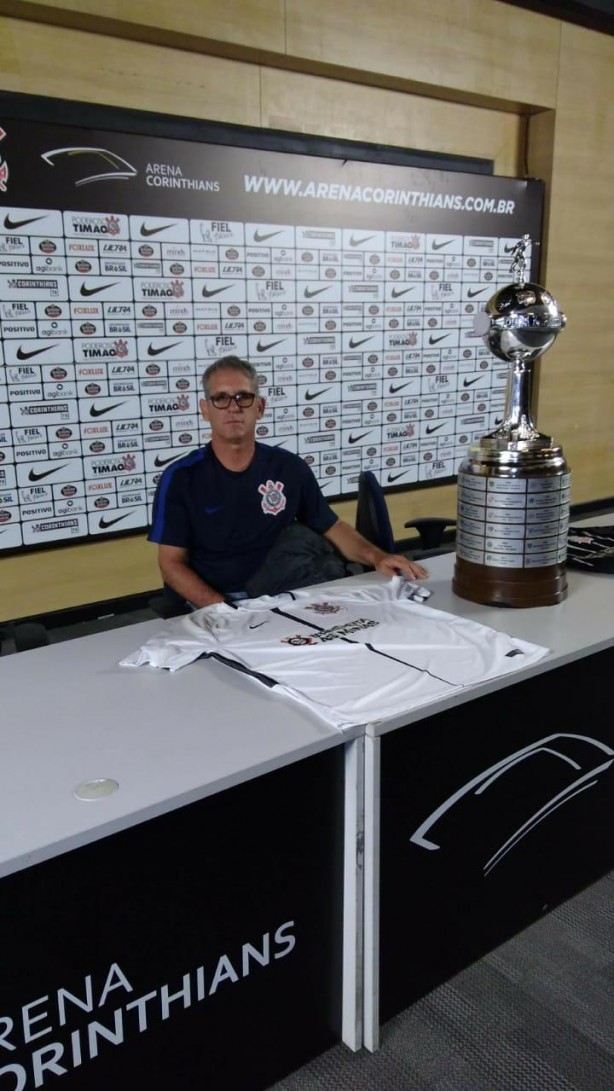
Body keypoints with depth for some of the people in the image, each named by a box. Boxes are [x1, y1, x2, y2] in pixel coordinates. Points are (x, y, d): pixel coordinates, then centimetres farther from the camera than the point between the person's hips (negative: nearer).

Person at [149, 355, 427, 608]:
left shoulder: (290, 468, 3)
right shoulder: (180, 477, -4)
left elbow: (332, 527, 11)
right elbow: (172, 563, -5)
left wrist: (377, 557, -8)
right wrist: (222, 608, -19)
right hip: (209, 605, -2)